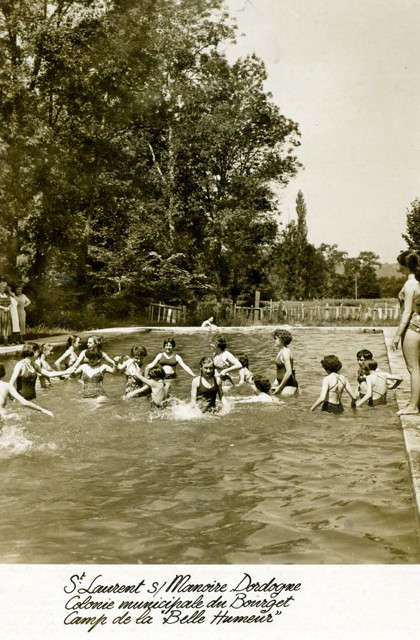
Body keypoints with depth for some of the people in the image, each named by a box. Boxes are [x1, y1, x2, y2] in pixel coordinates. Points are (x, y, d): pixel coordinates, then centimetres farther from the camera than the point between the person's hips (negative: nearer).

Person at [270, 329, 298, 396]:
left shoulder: (285, 352, -18)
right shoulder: (280, 351, 11)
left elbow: (289, 372, -23)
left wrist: (280, 387, -18)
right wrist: (275, 383, 16)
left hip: (289, 385, -9)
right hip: (283, 383, 9)